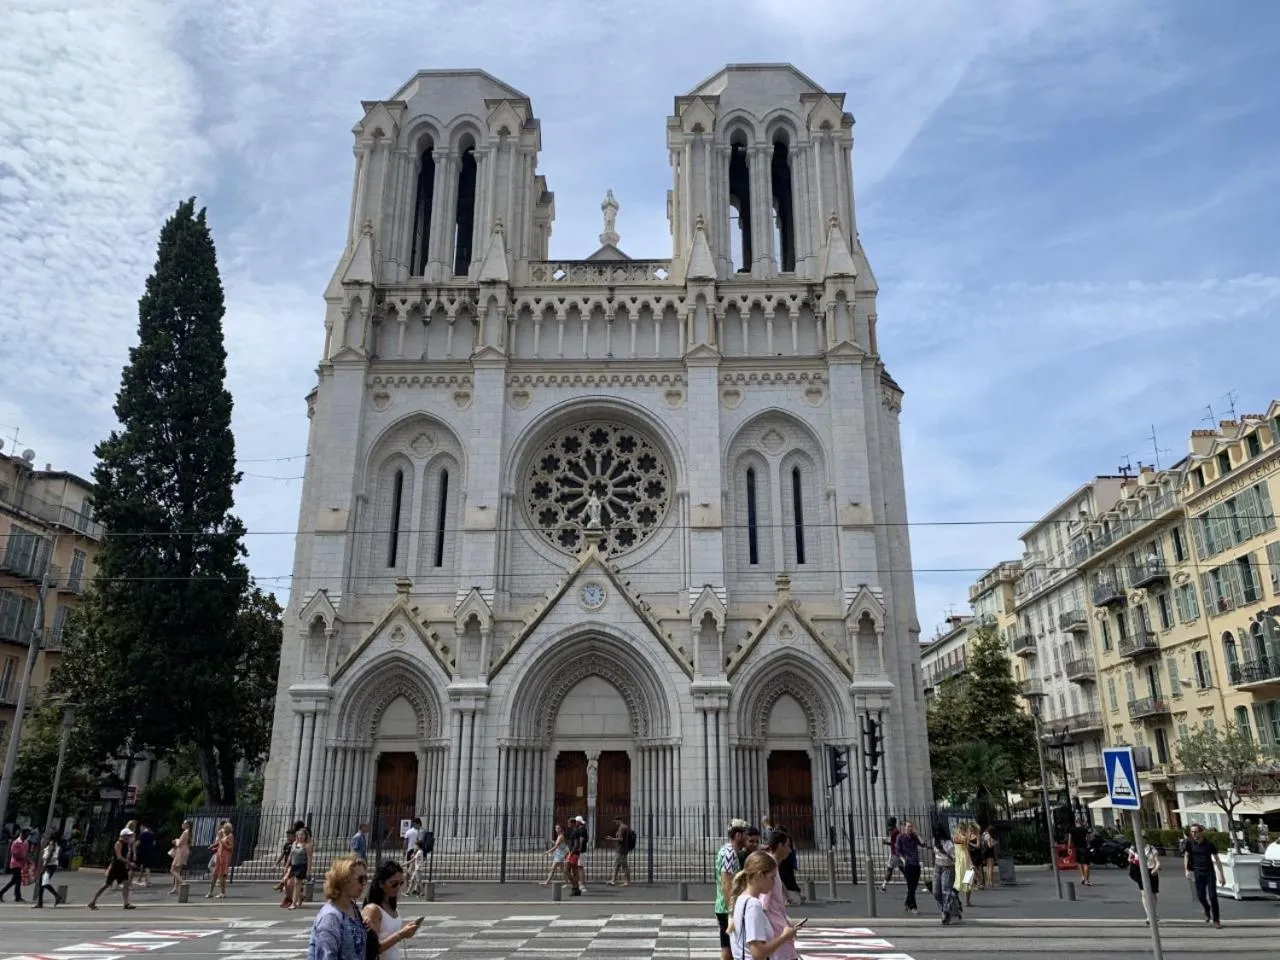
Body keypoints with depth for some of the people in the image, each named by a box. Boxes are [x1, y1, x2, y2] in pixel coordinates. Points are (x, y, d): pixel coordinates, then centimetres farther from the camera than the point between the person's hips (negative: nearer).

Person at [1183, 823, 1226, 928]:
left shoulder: (1209, 844, -11)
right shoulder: (1190, 843, -6)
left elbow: (1217, 859, -3)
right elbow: (1186, 856, 6)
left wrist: (1221, 875, -4)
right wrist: (1187, 870, -3)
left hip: (1210, 872, -2)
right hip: (1198, 872, 2)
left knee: (1212, 896, -4)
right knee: (1200, 896, 3)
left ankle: (1216, 920, 9)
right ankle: (1207, 910, 34)